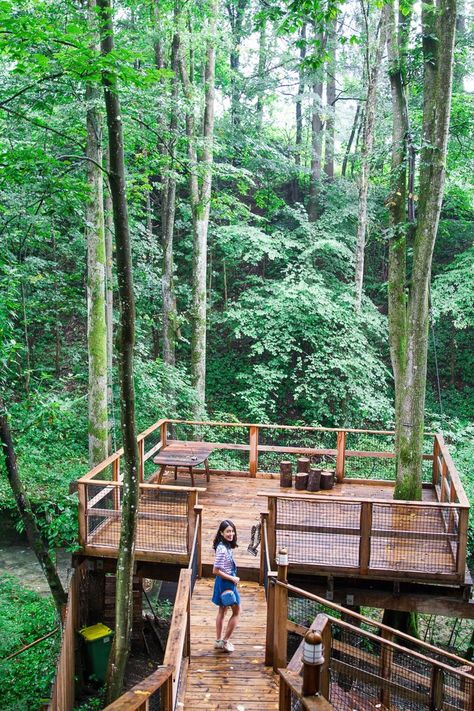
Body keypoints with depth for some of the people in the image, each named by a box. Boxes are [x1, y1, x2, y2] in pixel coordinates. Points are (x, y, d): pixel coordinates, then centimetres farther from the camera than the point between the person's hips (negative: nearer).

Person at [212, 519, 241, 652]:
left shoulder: (226, 546, 2)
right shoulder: (222, 549, -26)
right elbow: (216, 571, -24)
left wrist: (232, 578, 5)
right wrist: (232, 578, -17)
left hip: (223, 583, 9)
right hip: (226, 583, -9)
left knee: (222, 610, 18)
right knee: (236, 611, 5)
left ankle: (218, 641, 28)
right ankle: (224, 641, 11)